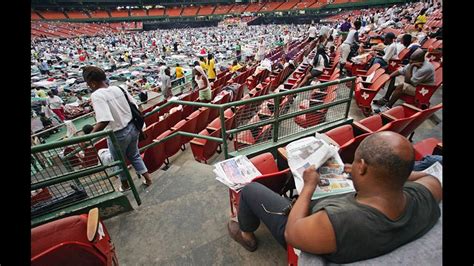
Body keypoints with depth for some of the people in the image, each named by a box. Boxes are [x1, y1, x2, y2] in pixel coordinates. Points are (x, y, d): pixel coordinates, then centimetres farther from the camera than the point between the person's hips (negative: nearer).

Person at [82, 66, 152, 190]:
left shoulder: (96, 95, -19)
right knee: (134, 155, 26)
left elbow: (104, 120, -31)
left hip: (118, 134, -5)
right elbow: (135, 107, 4)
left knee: (119, 161, 21)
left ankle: (125, 184, 40)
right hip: (133, 128, 6)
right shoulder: (119, 88, 0)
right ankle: (147, 177, 30)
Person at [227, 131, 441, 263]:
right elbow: (431, 178, -2)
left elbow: (291, 233, -25)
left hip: (298, 228, -5)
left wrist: (309, 186, -18)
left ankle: (247, 235, 36)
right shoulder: (423, 198, -28)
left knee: (250, 189, 7)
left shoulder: (335, 224, -46)